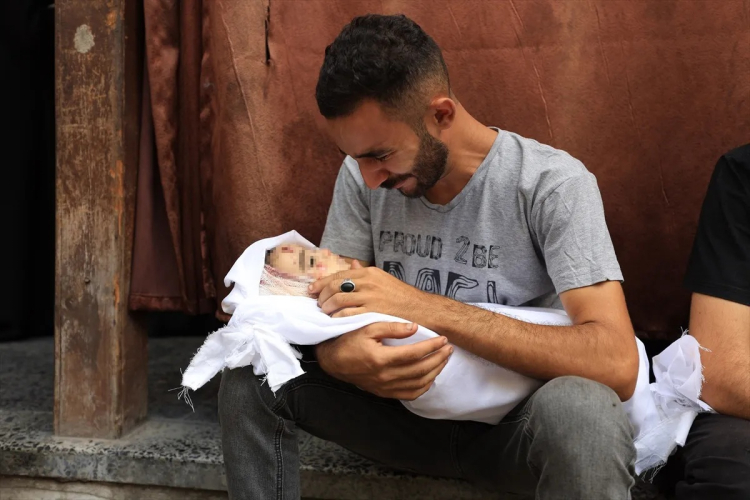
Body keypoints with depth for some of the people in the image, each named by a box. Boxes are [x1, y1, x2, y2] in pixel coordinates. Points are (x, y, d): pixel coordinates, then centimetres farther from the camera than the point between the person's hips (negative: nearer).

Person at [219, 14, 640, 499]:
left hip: (514, 425, -3)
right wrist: (339, 356, -31)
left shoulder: (553, 184, -20)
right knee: (251, 372, -15)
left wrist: (428, 308, -35)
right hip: (410, 401, 4)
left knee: (580, 410, -37)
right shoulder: (362, 176, -5)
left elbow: (616, 364, -30)